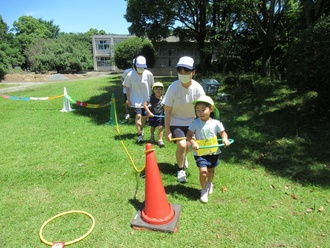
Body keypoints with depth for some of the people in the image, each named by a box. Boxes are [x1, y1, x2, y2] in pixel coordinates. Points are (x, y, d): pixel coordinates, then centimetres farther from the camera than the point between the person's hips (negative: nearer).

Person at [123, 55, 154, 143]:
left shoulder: (149, 74, -11)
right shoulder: (130, 75, -13)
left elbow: (152, 86, 1)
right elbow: (127, 87, -2)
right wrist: (128, 99, -3)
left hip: (146, 99, 3)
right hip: (135, 100, -2)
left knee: (144, 116, 13)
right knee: (138, 115, -15)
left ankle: (141, 129, 38)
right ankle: (139, 134, -8)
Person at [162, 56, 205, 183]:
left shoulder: (197, 88, -18)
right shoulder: (173, 87, -23)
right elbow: (168, 111, -16)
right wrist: (167, 130, -15)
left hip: (191, 121, 3)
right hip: (176, 121, -3)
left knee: (188, 145, 9)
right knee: (182, 145, -17)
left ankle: (183, 157, 49)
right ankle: (180, 169, 13)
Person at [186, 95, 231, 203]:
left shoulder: (216, 123, -8)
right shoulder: (195, 123, -10)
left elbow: (223, 133, 2)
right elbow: (189, 135, -9)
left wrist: (225, 139, -19)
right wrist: (193, 142, -27)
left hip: (213, 152, 2)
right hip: (200, 153, -2)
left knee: (211, 170, 19)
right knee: (203, 172, -14)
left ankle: (209, 184, 52)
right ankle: (204, 190, 14)